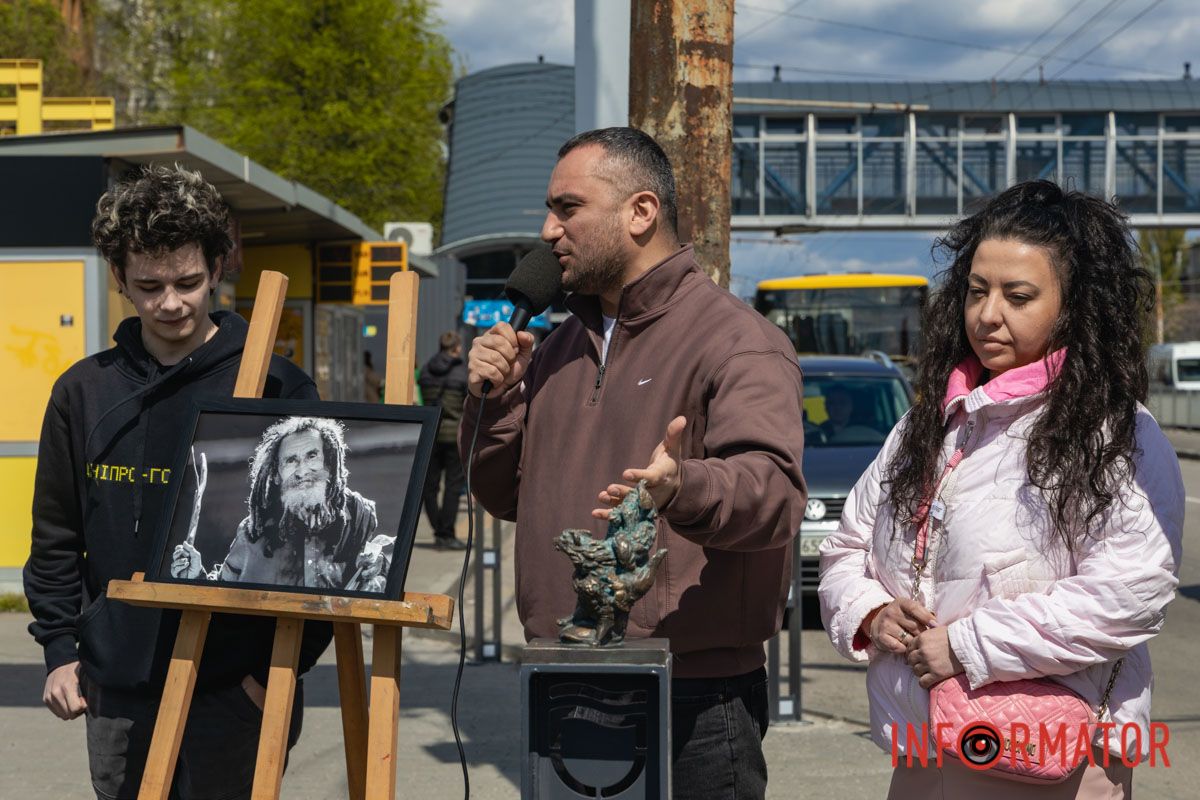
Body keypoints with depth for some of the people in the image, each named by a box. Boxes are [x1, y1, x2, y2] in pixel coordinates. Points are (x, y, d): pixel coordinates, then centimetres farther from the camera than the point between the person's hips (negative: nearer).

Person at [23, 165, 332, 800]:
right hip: (116, 688, 4)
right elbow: (56, 539, 13)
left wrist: (288, 662, -8)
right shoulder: (84, 391, 6)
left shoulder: (275, 387, -4)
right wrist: (59, 648, 7)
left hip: (234, 692, -3)